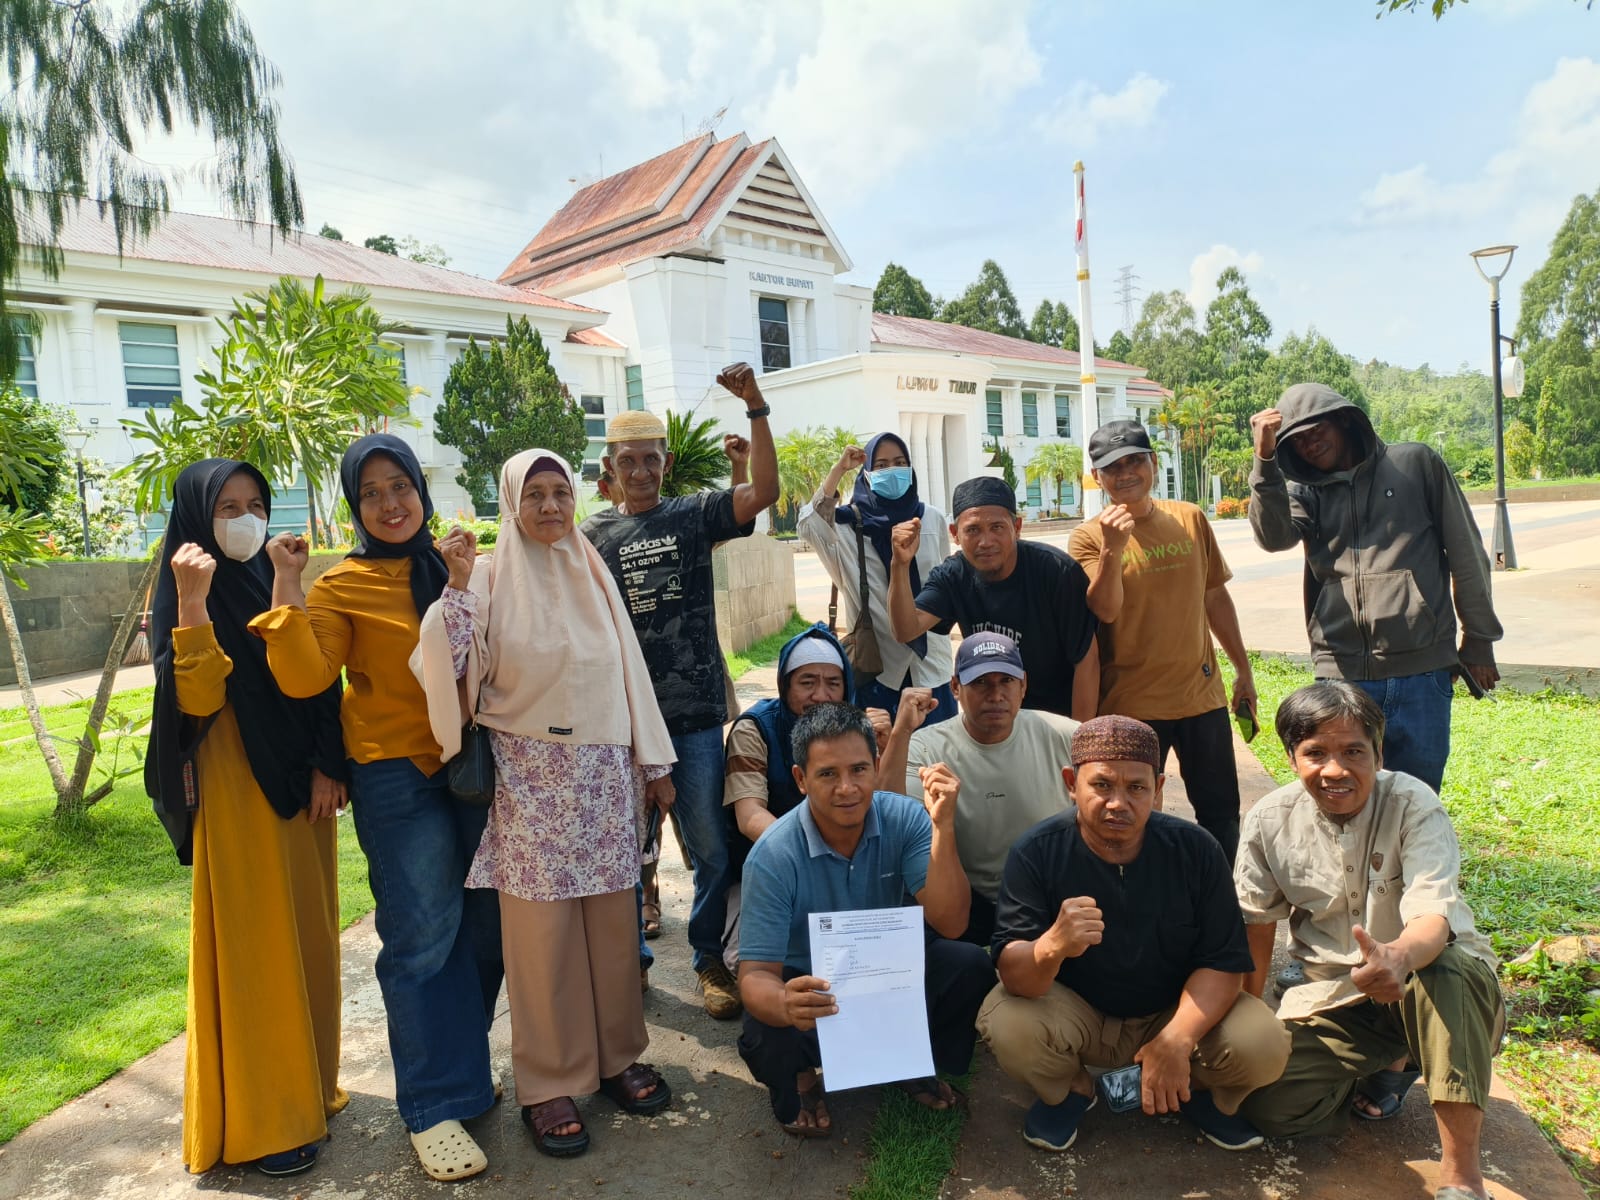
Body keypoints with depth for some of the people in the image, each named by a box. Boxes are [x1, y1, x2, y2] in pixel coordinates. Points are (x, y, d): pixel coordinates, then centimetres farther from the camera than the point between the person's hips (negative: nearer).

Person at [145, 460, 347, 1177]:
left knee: (308, 933, 13)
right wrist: (193, 601, -28)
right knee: (252, 944, 1)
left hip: (300, 786, 6)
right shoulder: (181, 597, -7)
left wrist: (327, 766, -2)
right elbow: (197, 699, -19)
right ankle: (259, 1121, 16)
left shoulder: (276, 587, 8)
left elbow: (318, 683, 8)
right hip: (236, 794, -5)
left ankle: (307, 1085, 31)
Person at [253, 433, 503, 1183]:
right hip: (398, 779, -5)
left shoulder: (454, 565, 7)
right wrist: (286, 587, -20)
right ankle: (435, 1106, 16)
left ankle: (462, 1064, 34)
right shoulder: (343, 586, -5)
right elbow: (304, 677, -18)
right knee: (422, 939, 1)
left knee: (484, 926, 12)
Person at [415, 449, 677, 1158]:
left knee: (613, 919, 9)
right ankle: (548, 1082, 18)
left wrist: (653, 762, 11)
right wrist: (458, 584, -22)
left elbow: (628, 670, 11)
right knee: (543, 926, 3)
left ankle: (617, 1054, 27)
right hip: (529, 775, -4)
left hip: (604, 772, 4)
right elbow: (450, 666, -14)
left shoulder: (593, 573, 9)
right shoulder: (491, 576, -3)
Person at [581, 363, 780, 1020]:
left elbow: (764, 490, -13)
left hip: (693, 712, -1)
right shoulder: (592, 534, 6)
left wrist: (755, 406, -20)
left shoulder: (693, 515, 3)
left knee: (711, 846, 4)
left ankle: (709, 958, 24)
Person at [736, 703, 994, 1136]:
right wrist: (785, 1005, -50)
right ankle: (799, 1082, 7)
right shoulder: (773, 857, -25)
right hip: (809, 986, -2)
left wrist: (942, 828, -36)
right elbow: (755, 974, -25)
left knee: (968, 964, -24)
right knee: (768, 1043, -34)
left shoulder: (904, 818, -17)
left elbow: (949, 924, -24)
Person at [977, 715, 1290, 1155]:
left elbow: (1223, 962, -14)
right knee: (1007, 1026, -29)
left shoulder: (1196, 849, -15)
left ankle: (1202, 1093, 13)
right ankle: (1068, 1092, 7)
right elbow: (1013, 974, -27)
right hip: (1075, 1015, -1)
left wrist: (1177, 1039, -30)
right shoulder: (1036, 852, -21)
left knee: (1264, 1045, -24)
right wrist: (1052, 946, -51)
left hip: (1177, 1011, 1)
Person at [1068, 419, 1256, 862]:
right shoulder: (1090, 537, -7)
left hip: (1202, 692, 4)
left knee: (1221, 813, 15)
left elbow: (1215, 596, 12)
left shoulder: (1190, 519, 4)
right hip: (1131, 704, -3)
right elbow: (1106, 610, -19)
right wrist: (1112, 549, -31)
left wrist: (1243, 669, 16)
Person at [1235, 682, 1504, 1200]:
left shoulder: (1412, 804, -18)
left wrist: (1397, 959, -55)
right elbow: (1257, 923, 2)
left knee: (1449, 967, -38)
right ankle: (1390, 1064, 13)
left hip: (1427, 975, -2)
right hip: (1332, 994, 3)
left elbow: (1433, 916, -32)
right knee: (1270, 1104, -17)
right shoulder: (1269, 821, -10)